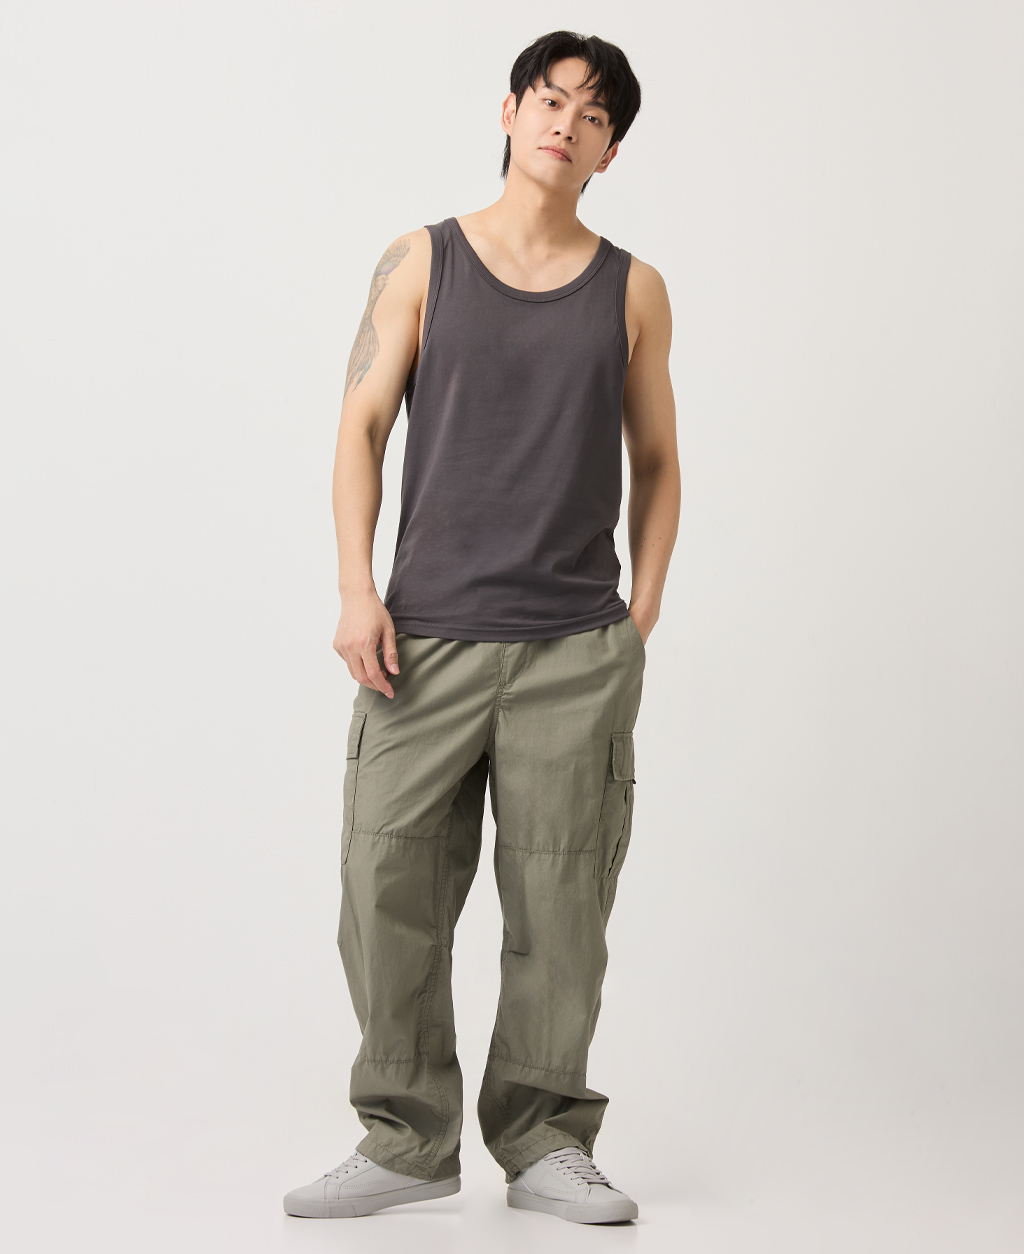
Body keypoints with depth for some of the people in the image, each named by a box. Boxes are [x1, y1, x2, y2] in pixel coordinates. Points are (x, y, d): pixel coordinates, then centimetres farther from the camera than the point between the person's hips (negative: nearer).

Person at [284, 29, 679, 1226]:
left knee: (559, 908, 2)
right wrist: (355, 589, -5)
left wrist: (645, 606, 6)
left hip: (578, 653, 1)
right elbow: (361, 426, 4)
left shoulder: (632, 291, 10)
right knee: (389, 888, -2)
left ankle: (544, 1140, 16)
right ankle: (408, 1140, 11)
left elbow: (655, 459, 16)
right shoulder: (423, 262, 7)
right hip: (428, 636, 0)